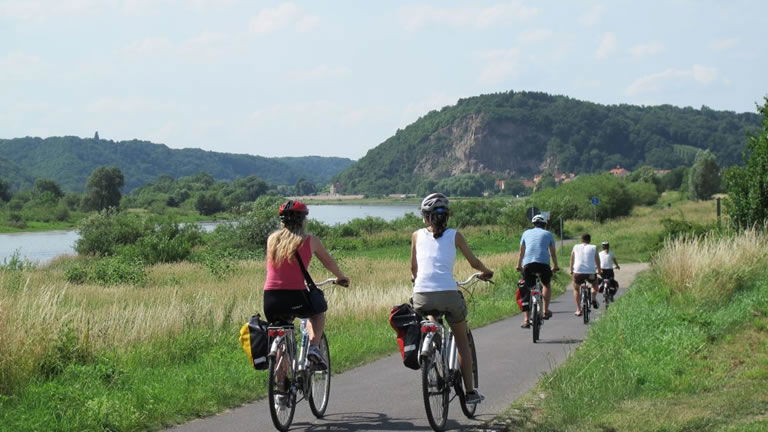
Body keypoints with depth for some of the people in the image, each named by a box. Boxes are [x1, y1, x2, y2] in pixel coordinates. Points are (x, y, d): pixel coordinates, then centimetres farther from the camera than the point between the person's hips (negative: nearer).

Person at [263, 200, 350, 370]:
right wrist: (341, 278, 39)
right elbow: (329, 262, 19)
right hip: (295, 297, -3)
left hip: (270, 300, 3)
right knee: (319, 311, 29)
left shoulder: (272, 239, 12)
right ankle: (314, 346, 8)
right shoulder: (310, 241, 4)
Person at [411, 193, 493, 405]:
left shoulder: (417, 235, 13)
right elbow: (474, 263, 17)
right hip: (448, 294, -1)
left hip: (421, 295, 1)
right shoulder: (454, 235, 9)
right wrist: (486, 272, 38)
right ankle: (470, 391, 16)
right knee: (462, 342, 17)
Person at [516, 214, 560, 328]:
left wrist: (519, 266, 38)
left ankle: (526, 319, 2)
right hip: (543, 263, -1)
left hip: (528, 264, 1)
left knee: (526, 291, 8)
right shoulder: (548, 234, 17)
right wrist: (555, 266, 38)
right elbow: (553, 253, 25)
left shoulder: (526, 233, 21)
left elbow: (521, 252, 26)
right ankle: (545, 311, 20)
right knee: (547, 284, 26)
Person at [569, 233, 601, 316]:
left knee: (576, 289, 26)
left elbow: (572, 260, 18)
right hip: (591, 273, 0)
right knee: (595, 285, 32)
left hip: (578, 272, 0)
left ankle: (578, 309, 16)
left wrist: (571, 270, 31)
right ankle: (593, 298, 6)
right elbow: (597, 261, 11)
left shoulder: (576, 247, 11)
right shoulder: (593, 248, 8)